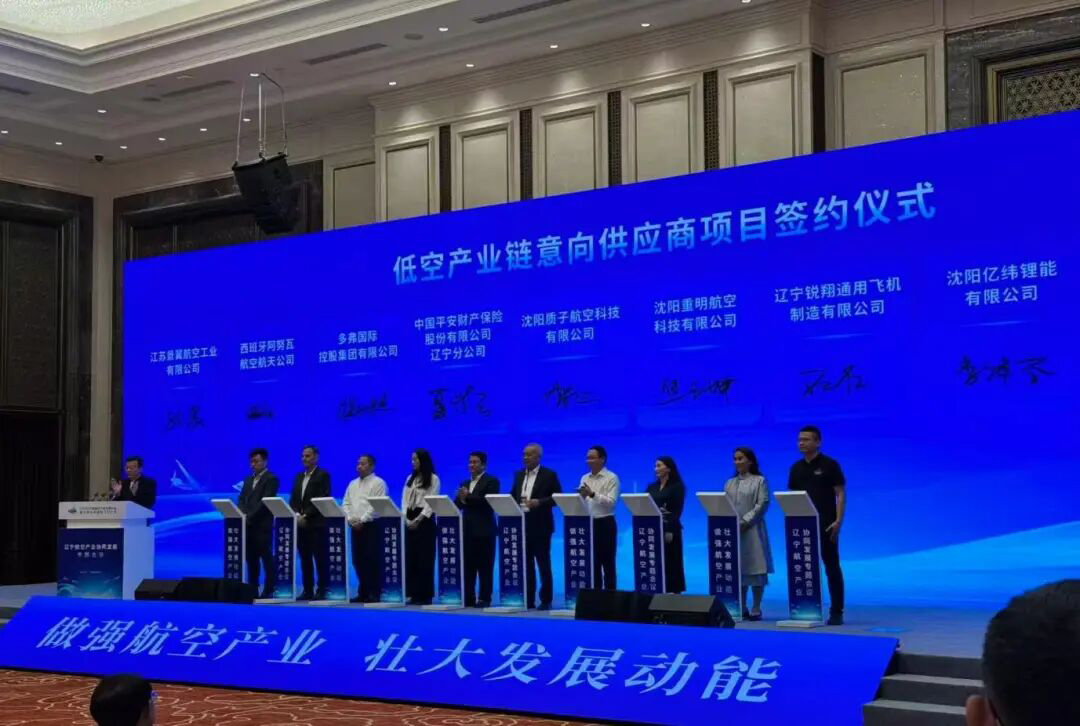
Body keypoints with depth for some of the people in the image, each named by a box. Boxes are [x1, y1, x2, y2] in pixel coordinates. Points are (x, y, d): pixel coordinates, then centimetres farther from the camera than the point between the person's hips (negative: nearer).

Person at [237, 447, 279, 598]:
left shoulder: (271, 479, -3)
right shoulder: (248, 479, 20)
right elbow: (241, 500, 15)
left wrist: (250, 517, -16)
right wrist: (243, 515, -4)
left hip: (262, 525, -7)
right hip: (248, 524, 7)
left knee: (266, 558, -6)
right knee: (251, 558, 7)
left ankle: (269, 590, -5)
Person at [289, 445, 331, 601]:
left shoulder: (323, 475, -3)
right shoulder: (299, 477, 18)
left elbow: (322, 499, -12)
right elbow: (293, 500, 15)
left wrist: (305, 516, -15)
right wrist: (297, 515, -4)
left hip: (316, 524, -6)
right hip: (301, 524, 6)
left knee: (320, 558, -4)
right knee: (305, 559, 7)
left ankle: (322, 591, -2)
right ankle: (308, 590, 10)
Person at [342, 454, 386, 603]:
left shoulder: (378, 483, -4)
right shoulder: (353, 484, 19)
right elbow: (346, 504, 15)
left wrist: (362, 520, -16)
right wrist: (350, 518, -2)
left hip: (371, 526, -7)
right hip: (356, 527, 7)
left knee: (372, 560, -8)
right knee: (358, 560, 6)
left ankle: (374, 593, -4)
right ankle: (363, 592, 12)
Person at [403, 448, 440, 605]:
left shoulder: (433, 479, -2)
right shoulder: (410, 479, 16)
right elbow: (404, 500, 10)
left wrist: (418, 520, -16)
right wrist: (406, 519, -5)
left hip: (425, 520, -6)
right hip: (409, 521, 6)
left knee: (424, 558, -6)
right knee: (410, 557, 3)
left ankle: (425, 595, -3)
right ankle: (413, 594, 6)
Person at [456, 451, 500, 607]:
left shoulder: (491, 481, -1)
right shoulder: (465, 483, 19)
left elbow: (490, 502, -15)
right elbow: (458, 504, 12)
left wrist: (468, 497, -19)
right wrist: (461, 499, -11)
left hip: (484, 530, -6)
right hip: (467, 530, 6)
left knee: (484, 566, -3)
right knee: (467, 565, 5)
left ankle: (484, 599, 0)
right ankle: (468, 597, 9)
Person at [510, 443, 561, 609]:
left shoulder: (549, 475, -3)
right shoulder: (519, 475, 14)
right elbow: (513, 496, 17)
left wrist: (539, 502, -19)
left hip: (540, 526, -5)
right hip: (522, 525, 5)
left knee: (543, 564, 0)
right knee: (526, 564, 7)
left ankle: (546, 600, 5)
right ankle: (528, 599, 11)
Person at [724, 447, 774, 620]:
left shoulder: (759, 481, 1)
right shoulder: (730, 483, 16)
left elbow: (762, 504, -8)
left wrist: (744, 522, -15)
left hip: (752, 530, -5)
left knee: (755, 569, -5)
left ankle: (756, 609, 0)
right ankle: (741, 608, 10)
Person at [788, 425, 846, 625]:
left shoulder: (829, 465, -3)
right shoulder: (796, 468, 11)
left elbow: (841, 494, -5)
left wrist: (838, 521, -14)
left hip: (826, 525, -5)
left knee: (832, 568, -1)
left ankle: (836, 612, 2)